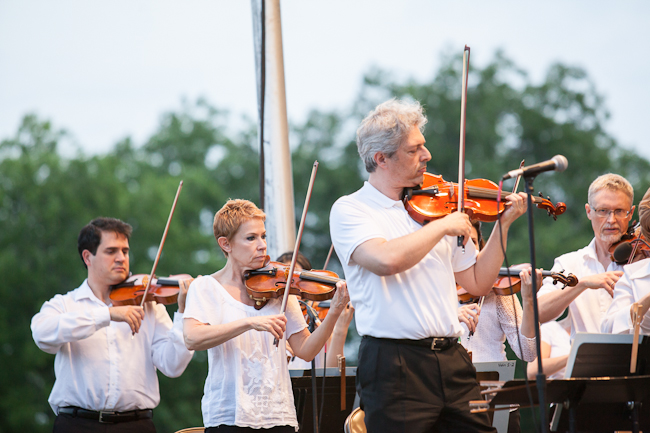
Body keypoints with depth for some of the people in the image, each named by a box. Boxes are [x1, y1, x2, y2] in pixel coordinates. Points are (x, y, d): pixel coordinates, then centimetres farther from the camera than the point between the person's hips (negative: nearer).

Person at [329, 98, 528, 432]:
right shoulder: (349, 210, -1)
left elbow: (477, 283, 17)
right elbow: (386, 259, -22)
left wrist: (503, 224, 8)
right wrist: (443, 226, -11)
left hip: (452, 359, 5)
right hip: (395, 364, -5)